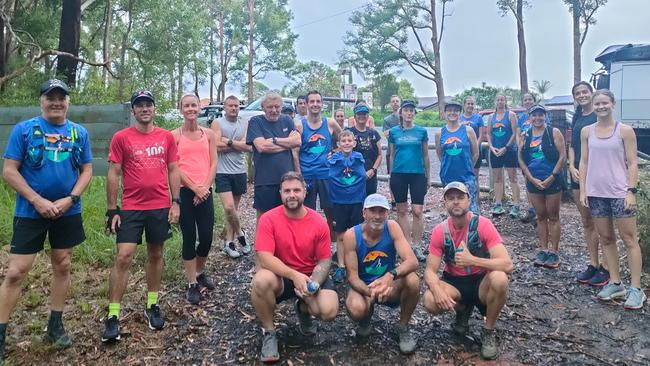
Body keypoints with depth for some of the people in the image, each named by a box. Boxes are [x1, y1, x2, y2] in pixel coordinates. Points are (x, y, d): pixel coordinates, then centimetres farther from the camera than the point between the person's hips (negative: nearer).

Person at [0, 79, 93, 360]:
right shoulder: (23, 129, -4)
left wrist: (70, 199, -11)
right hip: (30, 212, -3)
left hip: (68, 212, 3)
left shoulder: (79, 133, 4)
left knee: (62, 267, 11)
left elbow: (87, 171, 4)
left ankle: (55, 325, 27)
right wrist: (37, 200, -15)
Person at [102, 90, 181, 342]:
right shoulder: (121, 137, -2)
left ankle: (152, 305, 28)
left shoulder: (167, 137, 4)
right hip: (131, 208, -2)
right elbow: (113, 174, -2)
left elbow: (173, 170, 8)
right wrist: (112, 210, -5)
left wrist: (176, 202, 1)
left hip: (160, 207, 3)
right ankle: (113, 316, 5)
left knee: (155, 254, 13)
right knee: (123, 258, -5)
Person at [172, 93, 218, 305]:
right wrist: (195, 188, -10)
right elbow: (174, 167, -5)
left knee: (206, 237, 3)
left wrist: (205, 187, -8)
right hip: (184, 192, -2)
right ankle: (192, 285, 14)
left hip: (205, 192, 2)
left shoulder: (209, 134, 9)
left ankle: (199, 272, 31)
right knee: (189, 238, 2)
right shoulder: (175, 135, 1)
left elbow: (213, 164, 4)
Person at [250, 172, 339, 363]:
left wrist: (313, 283, -23)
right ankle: (269, 332, -7)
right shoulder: (268, 219, -15)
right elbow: (264, 258, -22)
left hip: (310, 276, 2)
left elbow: (324, 261, -4)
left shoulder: (319, 222, -9)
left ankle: (303, 309, 18)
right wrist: (295, 276, -31)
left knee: (329, 311, -23)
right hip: (280, 277, -1)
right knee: (261, 280, -35)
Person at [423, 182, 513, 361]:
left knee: (499, 279, -36)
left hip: (481, 282, -2)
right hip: (454, 283, 2)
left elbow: (507, 265, -27)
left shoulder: (483, 225, -19)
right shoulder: (440, 231, -11)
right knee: (430, 301, -28)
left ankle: (488, 332, -9)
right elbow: (430, 271, -12)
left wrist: (472, 260, -37)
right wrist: (437, 290, -33)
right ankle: (463, 309, 10)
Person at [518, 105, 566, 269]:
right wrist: (532, 179, -7)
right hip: (533, 181, 4)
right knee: (540, 217, 11)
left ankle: (554, 252, 10)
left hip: (552, 180, -3)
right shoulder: (525, 136, 6)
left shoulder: (554, 132, -4)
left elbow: (562, 156, -9)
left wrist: (552, 177, -15)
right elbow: (521, 159, 3)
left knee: (553, 217, 3)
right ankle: (543, 250, 19)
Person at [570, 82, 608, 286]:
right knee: (586, 221, 11)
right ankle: (593, 264, 19)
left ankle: (605, 267, 4)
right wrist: (572, 167, 0)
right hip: (578, 175, 7)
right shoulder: (577, 118, 15)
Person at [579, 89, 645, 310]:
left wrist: (631, 191, -12)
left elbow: (632, 163, -4)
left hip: (620, 192, -4)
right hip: (596, 193, 4)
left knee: (629, 239, 0)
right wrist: (582, 190, 2)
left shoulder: (624, 131, -3)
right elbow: (584, 162, 8)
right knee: (606, 238, 10)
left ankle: (636, 289, 5)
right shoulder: (587, 132, 7)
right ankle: (615, 283, 21)